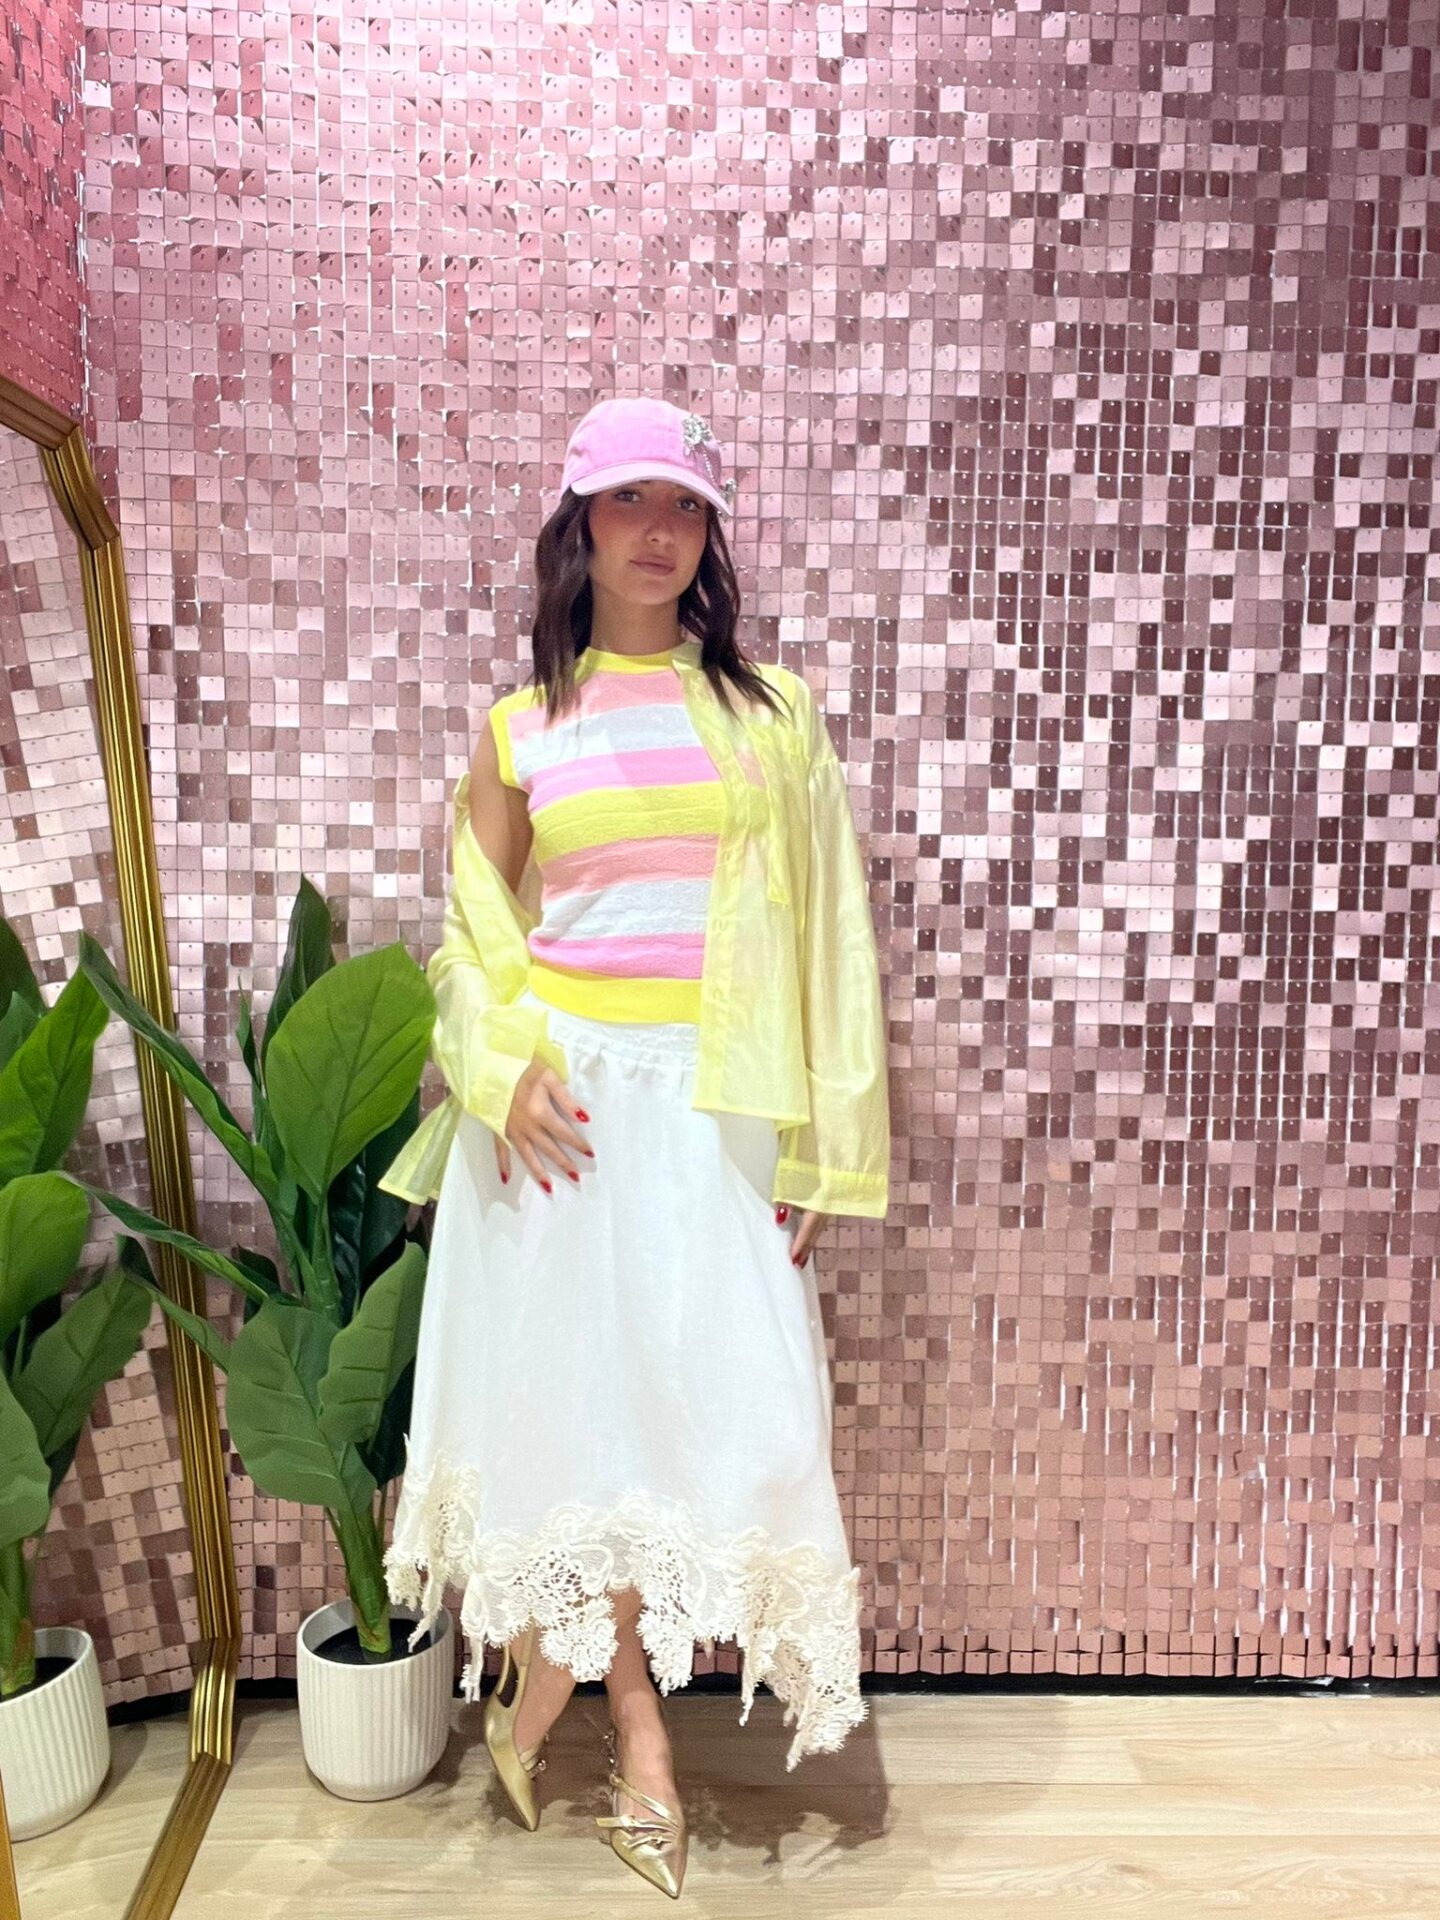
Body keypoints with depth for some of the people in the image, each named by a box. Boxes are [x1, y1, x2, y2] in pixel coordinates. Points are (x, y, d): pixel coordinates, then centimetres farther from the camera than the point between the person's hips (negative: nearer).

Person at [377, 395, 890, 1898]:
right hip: (568, 1097, 0)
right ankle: (636, 1732, 25)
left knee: (714, 1384, 1)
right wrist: (508, 1068, -8)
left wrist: (826, 1143, -1)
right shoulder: (518, 728, 7)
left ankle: (548, 1673, 25)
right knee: (584, 1382, 5)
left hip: (718, 1100, 1)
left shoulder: (770, 713, 5)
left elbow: (827, 933, 4)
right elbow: (475, 931, 11)